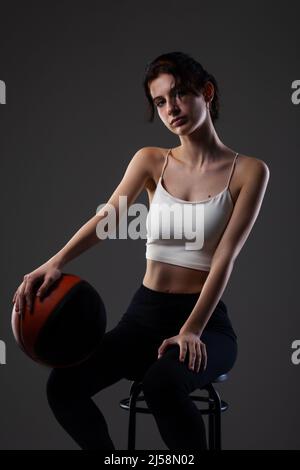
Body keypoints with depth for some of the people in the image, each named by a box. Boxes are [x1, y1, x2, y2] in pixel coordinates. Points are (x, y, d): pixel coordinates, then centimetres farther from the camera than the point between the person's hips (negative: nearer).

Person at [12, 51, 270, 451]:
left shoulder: (248, 171, -3)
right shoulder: (151, 161, 7)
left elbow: (225, 256, -12)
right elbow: (107, 217, -9)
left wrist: (191, 330, -24)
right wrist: (55, 263, -28)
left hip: (207, 321, -3)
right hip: (146, 314, 4)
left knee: (163, 385, -36)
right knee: (63, 387, -20)